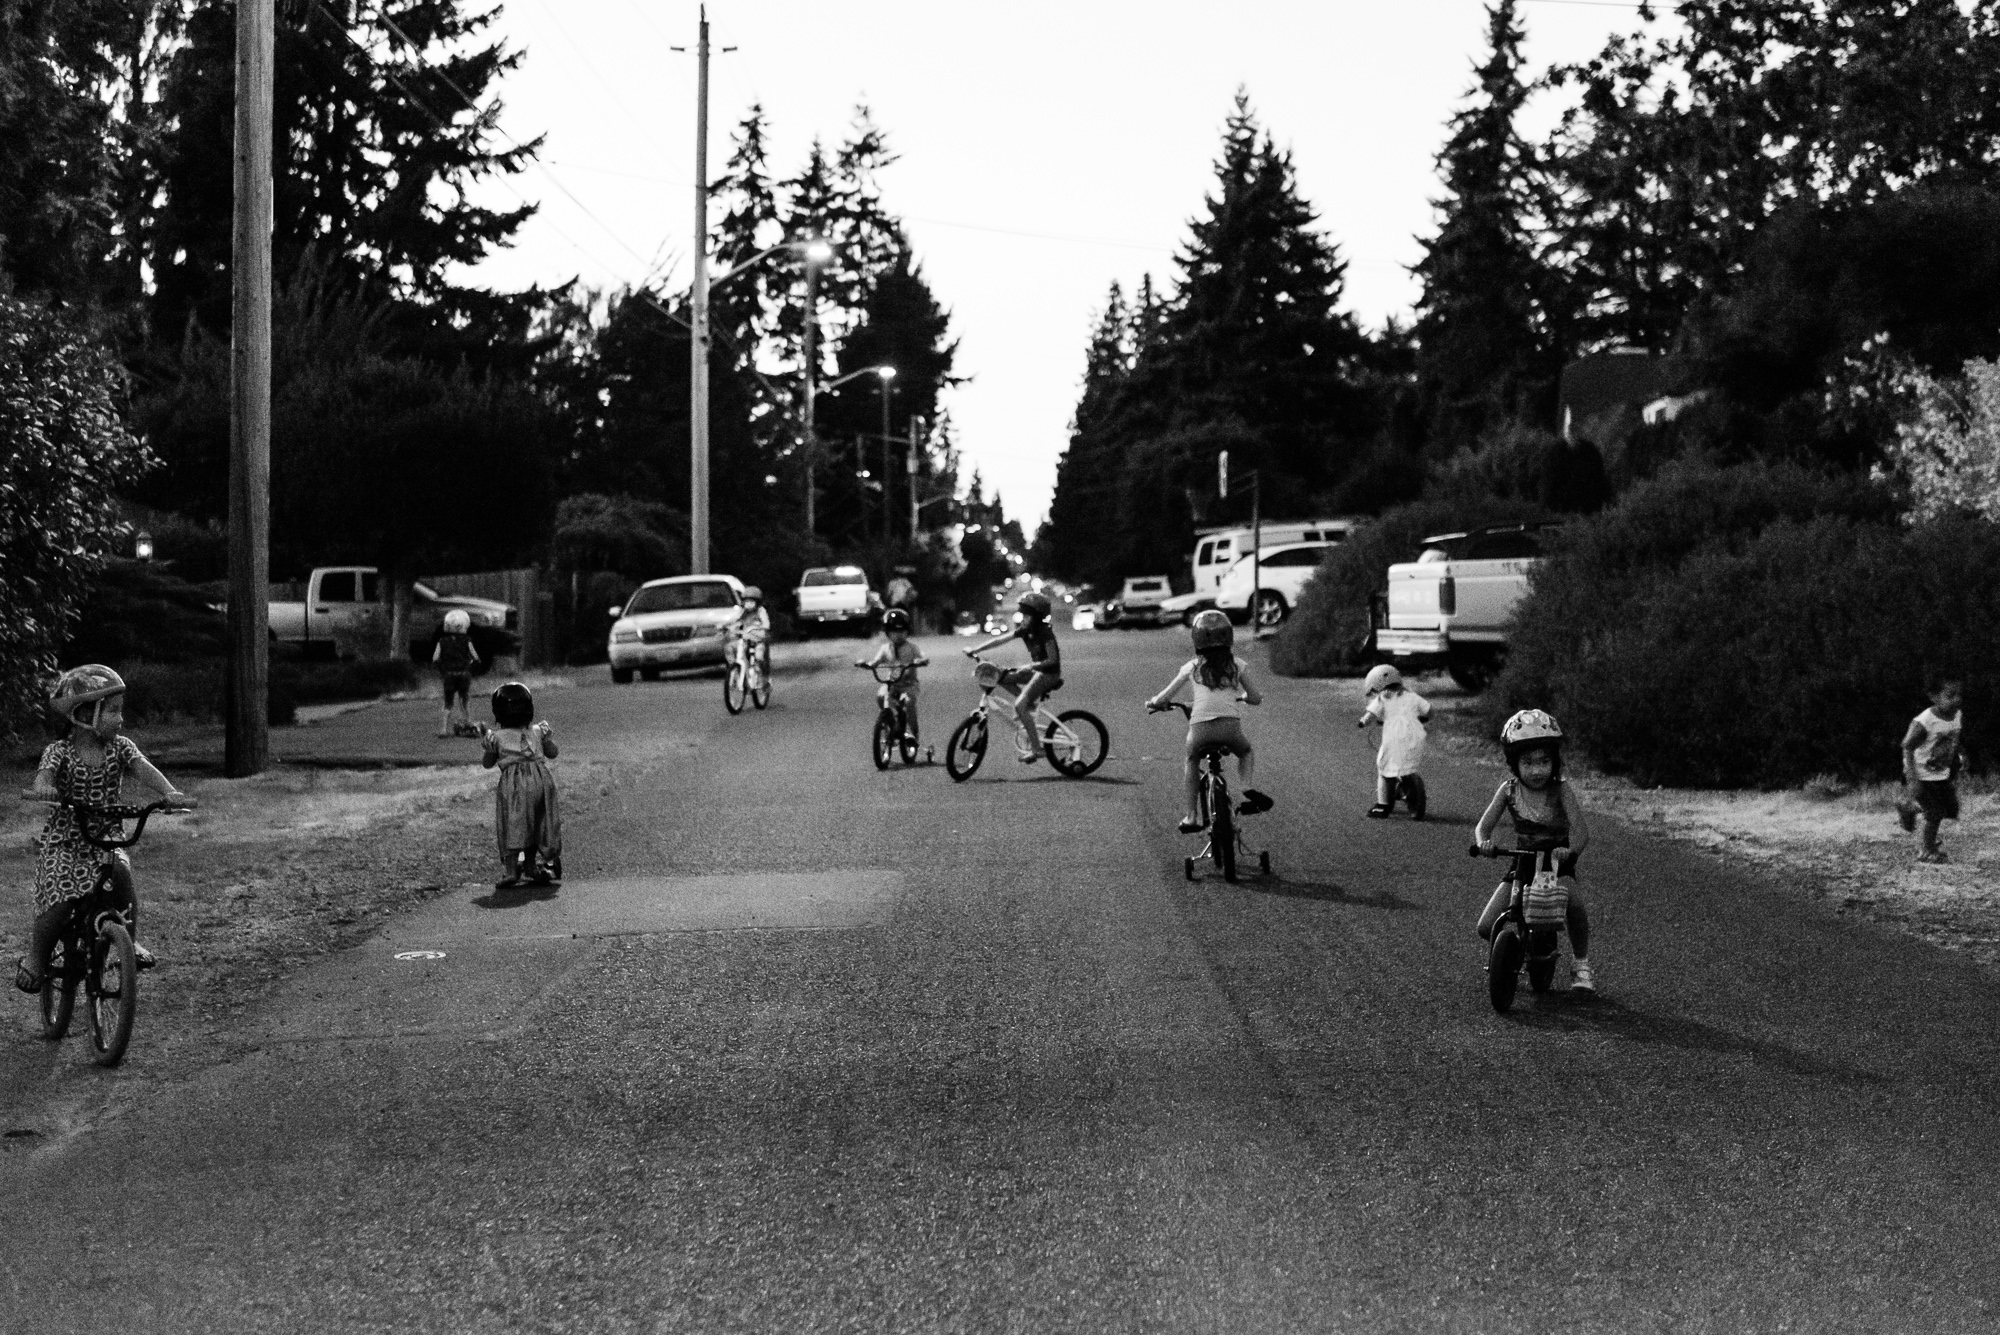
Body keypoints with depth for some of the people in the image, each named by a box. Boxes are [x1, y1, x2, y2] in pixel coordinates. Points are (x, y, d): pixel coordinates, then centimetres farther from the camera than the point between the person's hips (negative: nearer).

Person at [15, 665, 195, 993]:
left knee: (121, 871, -26)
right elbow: (44, 775, -29)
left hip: (105, 839, 3)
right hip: (64, 841, -3)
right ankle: (36, 959, 8)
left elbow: (143, 769, -19)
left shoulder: (120, 747, -2)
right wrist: (41, 790, -55)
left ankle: (131, 941, -8)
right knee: (60, 902, -17)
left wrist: (169, 792, -39)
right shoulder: (60, 751, -10)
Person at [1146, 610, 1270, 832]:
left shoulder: (1191, 667, 11)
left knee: (1191, 762, 29)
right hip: (1230, 726, 0)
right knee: (1247, 752, 32)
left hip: (1199, 728, 0)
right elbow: (1256, 699, 19)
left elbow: (1163, 698, 13)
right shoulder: (1237, 665, 13)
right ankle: (1248, 788, 5)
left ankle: (1192, 816, 21)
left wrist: (1152, 703, 35)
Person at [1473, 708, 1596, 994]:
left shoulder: (1561, 790, -14)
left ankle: (1582, 966, -10)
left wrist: (1571, 851, -46)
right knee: (1486, 928, -12)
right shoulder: (1509, 790, -7)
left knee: (1575, 904, -35)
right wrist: (1483, 842, -34)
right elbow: (1483, 826, -9)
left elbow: (1581, 831, -24)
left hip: (1557, 865, -3)